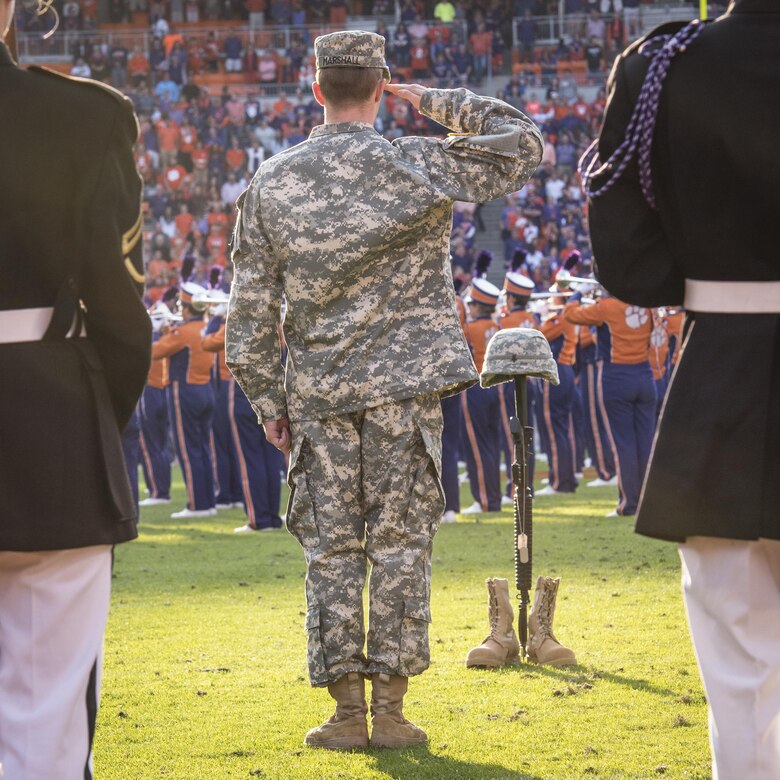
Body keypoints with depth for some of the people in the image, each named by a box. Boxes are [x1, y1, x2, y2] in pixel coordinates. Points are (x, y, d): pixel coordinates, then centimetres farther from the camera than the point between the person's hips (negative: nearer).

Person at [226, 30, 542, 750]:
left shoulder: (271, 185, 1)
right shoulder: (418, 167, -7)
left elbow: (251, 311, 3)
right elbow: (523, 144, 5)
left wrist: (267, 402, 11)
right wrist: (440, 104, 9)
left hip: (318, 393, 2)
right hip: (405, 389, -2)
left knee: (331, 549, 7)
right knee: (400, 545, 3)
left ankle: (346, 710, 7)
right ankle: (390, 709, 3)